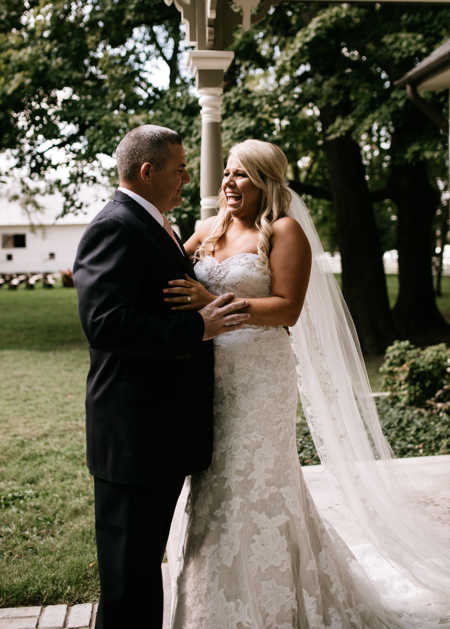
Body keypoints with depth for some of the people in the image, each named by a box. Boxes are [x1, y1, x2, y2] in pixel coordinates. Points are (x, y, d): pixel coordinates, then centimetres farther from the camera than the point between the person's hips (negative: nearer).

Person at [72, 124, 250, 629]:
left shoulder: (155, 228, 17)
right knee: (130, 575, 3)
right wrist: (199, 327, -24)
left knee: (145, 562, 22)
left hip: (166, 430, 10)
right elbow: (106, 323, -27)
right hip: (134, 435, -10)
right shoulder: (115, 228, -16)